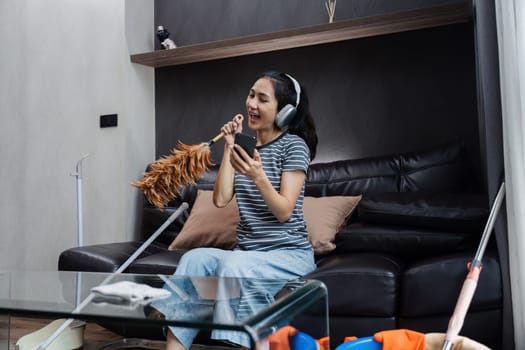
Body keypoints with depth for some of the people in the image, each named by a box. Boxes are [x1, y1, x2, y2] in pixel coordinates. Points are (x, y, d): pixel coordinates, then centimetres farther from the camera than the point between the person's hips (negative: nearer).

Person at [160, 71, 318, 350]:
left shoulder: (294, 145, -5)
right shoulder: (245, 146, 10)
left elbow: (285, 212, -12)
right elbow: (221, 199, 0)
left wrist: (258, 176, -28)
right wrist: (229, 148, -3)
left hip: (289, 253, -5)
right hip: (247, 252, 5)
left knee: (233, 263, -33)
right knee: (193, 259, -22)